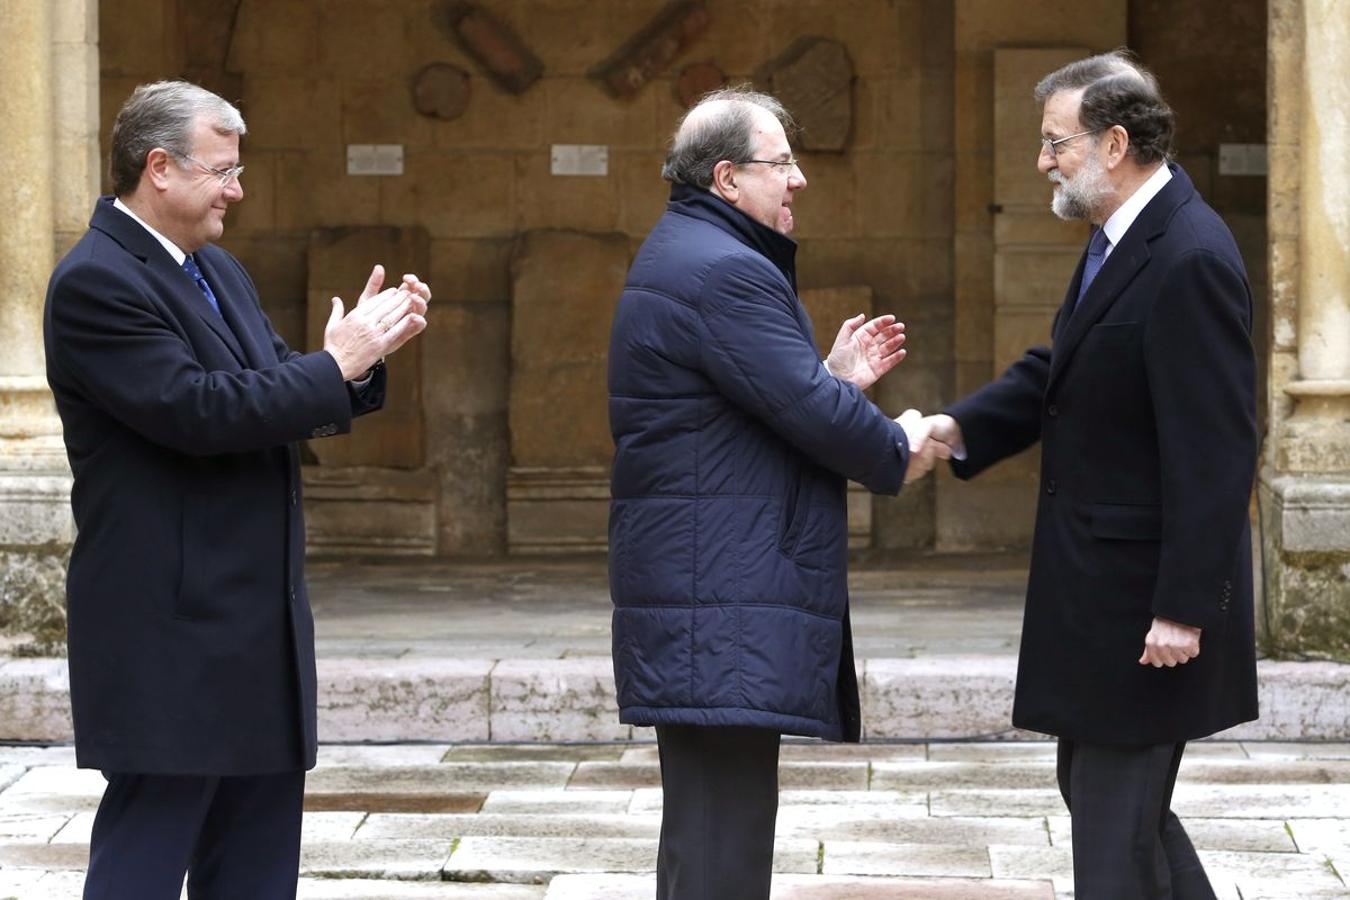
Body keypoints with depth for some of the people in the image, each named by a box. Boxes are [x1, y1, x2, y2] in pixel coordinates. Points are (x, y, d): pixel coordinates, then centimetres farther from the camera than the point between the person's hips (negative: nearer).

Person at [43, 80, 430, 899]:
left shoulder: (218, 271, 15)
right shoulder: (94, 282, -14)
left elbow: (277, 403, 16)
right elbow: (199, 411, -24)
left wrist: (363, 352, -1)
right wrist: (335, 365, -16)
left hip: (259, 625, 9)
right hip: (171, 631, -9)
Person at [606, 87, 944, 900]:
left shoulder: (684, 256, 19)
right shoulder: (723, 270, -16)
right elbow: (807, 410, -19)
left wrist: (837, 377, 12)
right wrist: (898, 457, -3)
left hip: (695, 591, 12)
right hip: (725, 603, -12)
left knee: (709, 821, 15)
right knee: (725, 832, -11)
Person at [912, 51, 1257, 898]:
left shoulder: (1191, 261, -21)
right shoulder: (1120, 241, 10)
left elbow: (1215, 451, -23)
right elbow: (1058, 372, 14)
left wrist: (1184, 607, -24)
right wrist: (959, 426, -4)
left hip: (1146, 596, -10)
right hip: (1098, 584, 10)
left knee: (1117, 827, -1)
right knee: (1099, 791, 19)